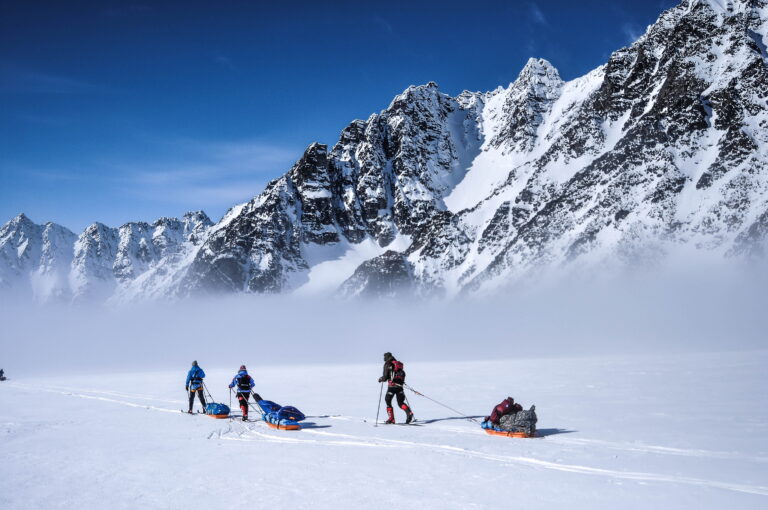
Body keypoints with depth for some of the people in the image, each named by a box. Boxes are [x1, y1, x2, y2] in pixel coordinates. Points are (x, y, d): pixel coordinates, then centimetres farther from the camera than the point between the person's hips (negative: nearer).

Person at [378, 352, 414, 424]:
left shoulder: (387, 365, -4)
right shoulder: (398, 364, 15)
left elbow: (385, 377, -7)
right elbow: (403, 374, 19)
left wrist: (381, 379, 12)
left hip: (392, 386, -6)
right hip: (400, 386, 6)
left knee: (388, 401, 9)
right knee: (400, 402, 11)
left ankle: (391, 419, 3)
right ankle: (409, 413, -14)